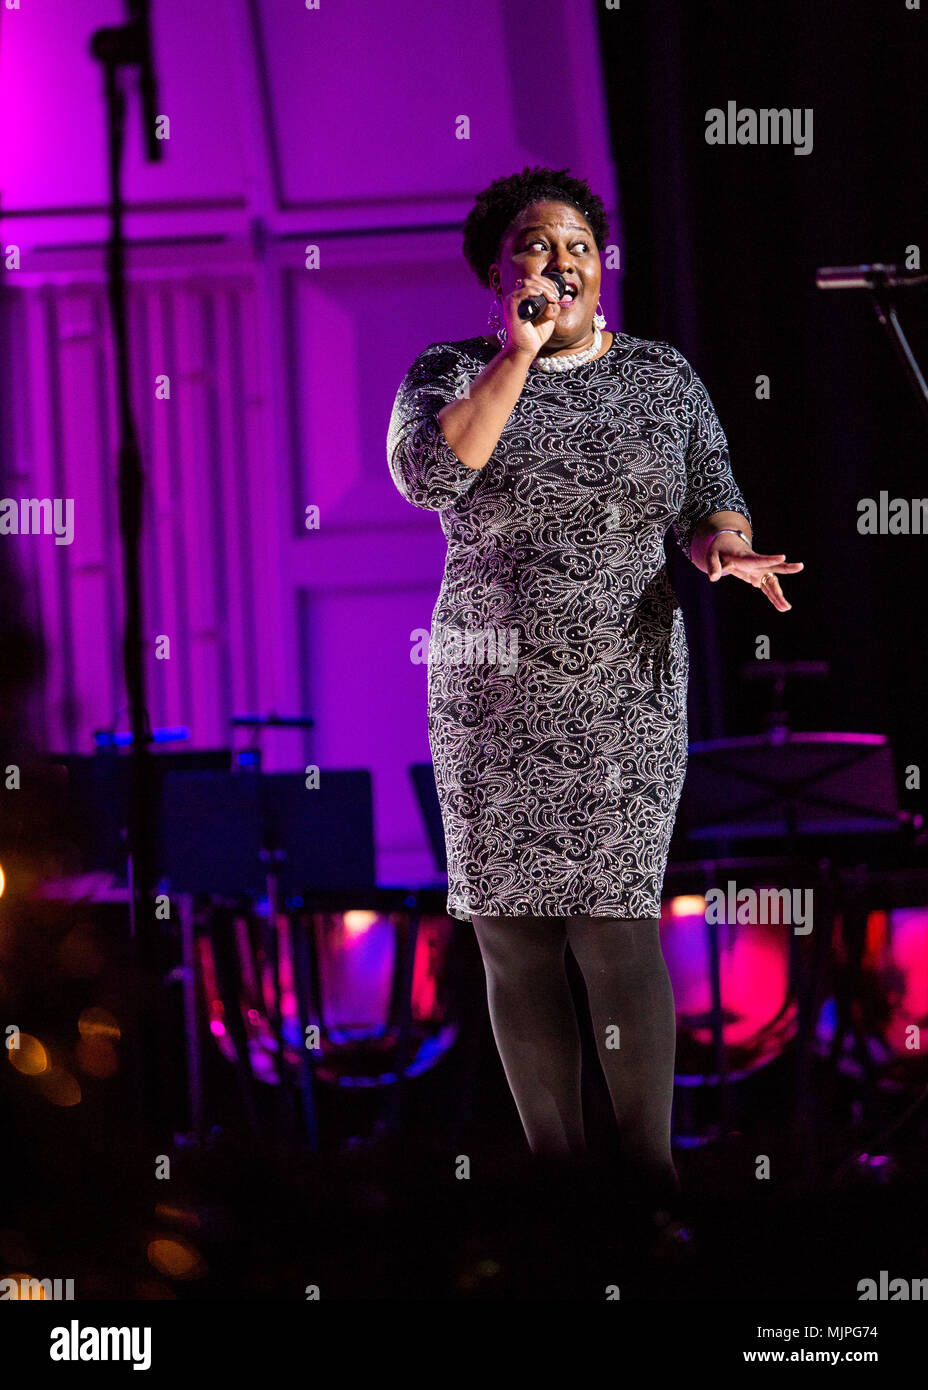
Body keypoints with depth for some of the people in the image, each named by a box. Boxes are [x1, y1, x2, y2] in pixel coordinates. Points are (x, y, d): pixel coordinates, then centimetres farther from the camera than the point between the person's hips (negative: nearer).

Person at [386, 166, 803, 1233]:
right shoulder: (453, 372, 4)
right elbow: (425, 473, -16)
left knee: (616, 927, -9)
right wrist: (519, 354, -17)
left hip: (626, 691, -1)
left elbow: (712, 507, 8)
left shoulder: (662, 377, 8)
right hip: (488, 701, 1)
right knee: (510, 935, 1)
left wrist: (726, 550, -15)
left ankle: (652, 1175, 0)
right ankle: (555, 1165, 12)